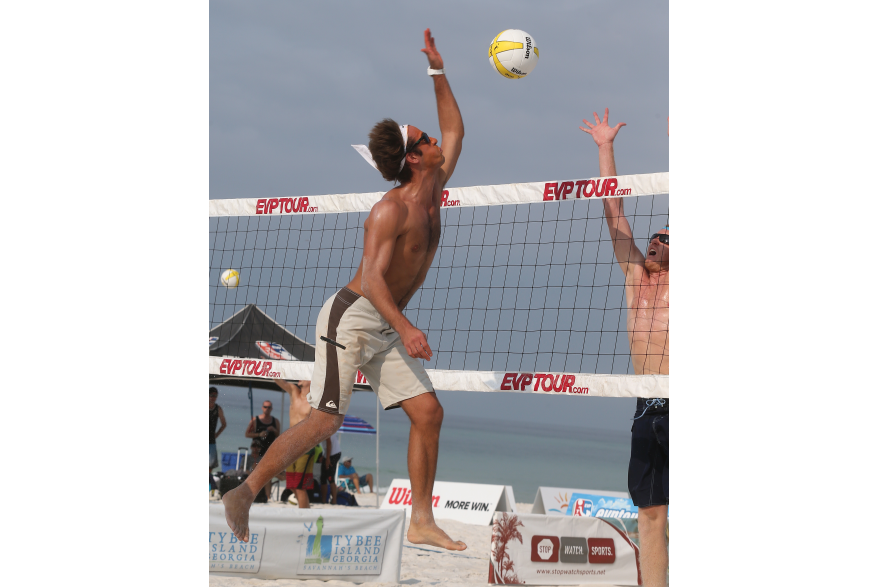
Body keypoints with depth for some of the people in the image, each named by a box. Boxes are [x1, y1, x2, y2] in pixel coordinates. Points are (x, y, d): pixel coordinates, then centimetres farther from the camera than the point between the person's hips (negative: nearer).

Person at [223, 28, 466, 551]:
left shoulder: (433, 195, 9)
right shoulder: (391, 209, -16)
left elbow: (455, 130, 22)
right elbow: (372, 276, -25)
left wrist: (438, 72, 16)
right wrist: (405, 326, -36)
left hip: (387, 328, 8)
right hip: (353, 317, -8)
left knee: (429, 412, -1)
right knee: (326, 420, -14)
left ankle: (421, 522, 2)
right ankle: (244, 494, -6)